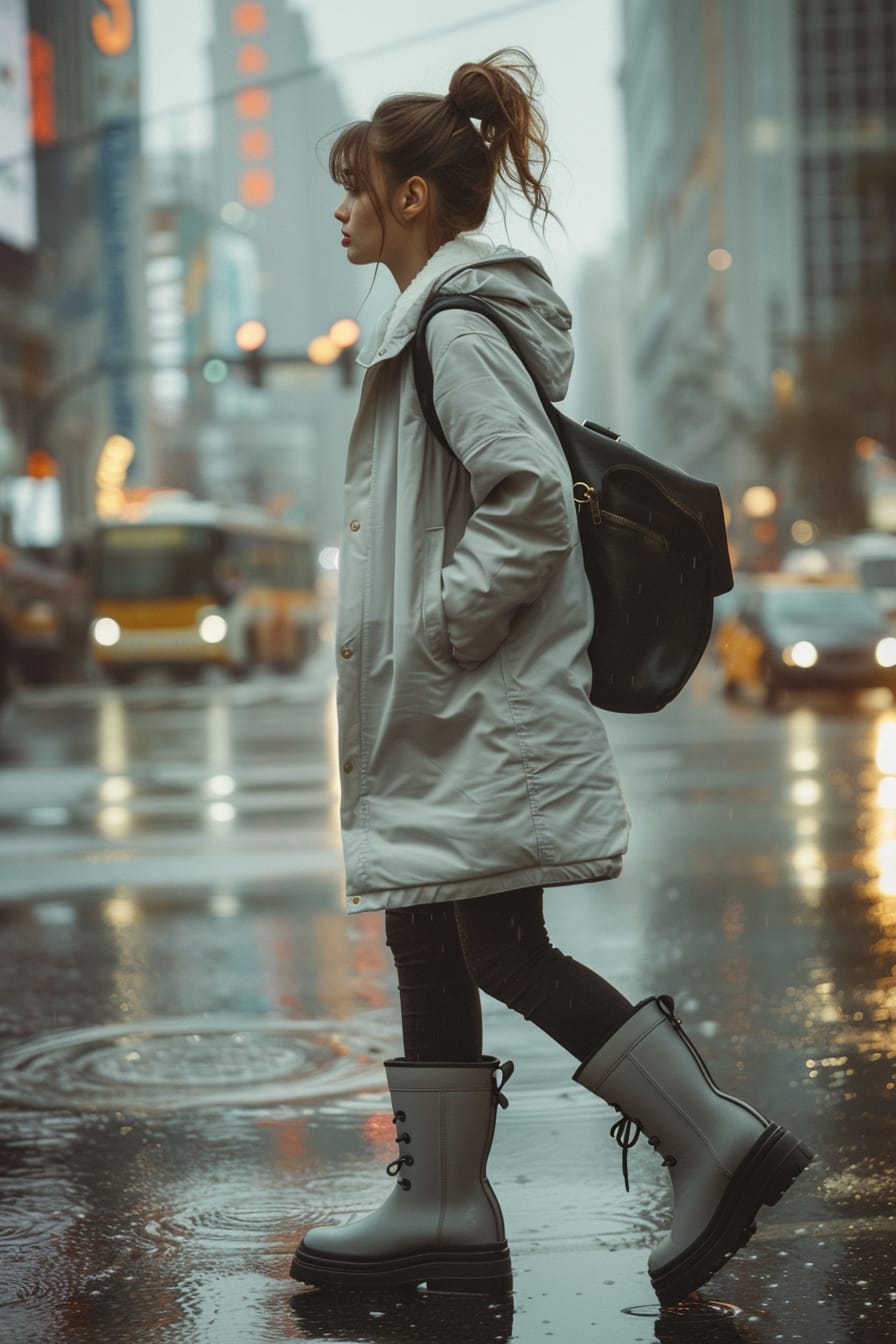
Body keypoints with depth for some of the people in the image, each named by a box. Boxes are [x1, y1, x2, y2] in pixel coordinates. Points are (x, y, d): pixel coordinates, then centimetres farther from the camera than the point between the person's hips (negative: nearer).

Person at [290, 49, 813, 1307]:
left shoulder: (458, 326, -14)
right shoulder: (448, 317, 17)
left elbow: (530, 500, -24)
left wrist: (437, 630, -18)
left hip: (486, 706, -10)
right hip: (444, 709, 10)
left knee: (507, 954, -7)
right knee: (427, 944, 11)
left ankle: (717, 1141, 0)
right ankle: (443, 1208, 17)